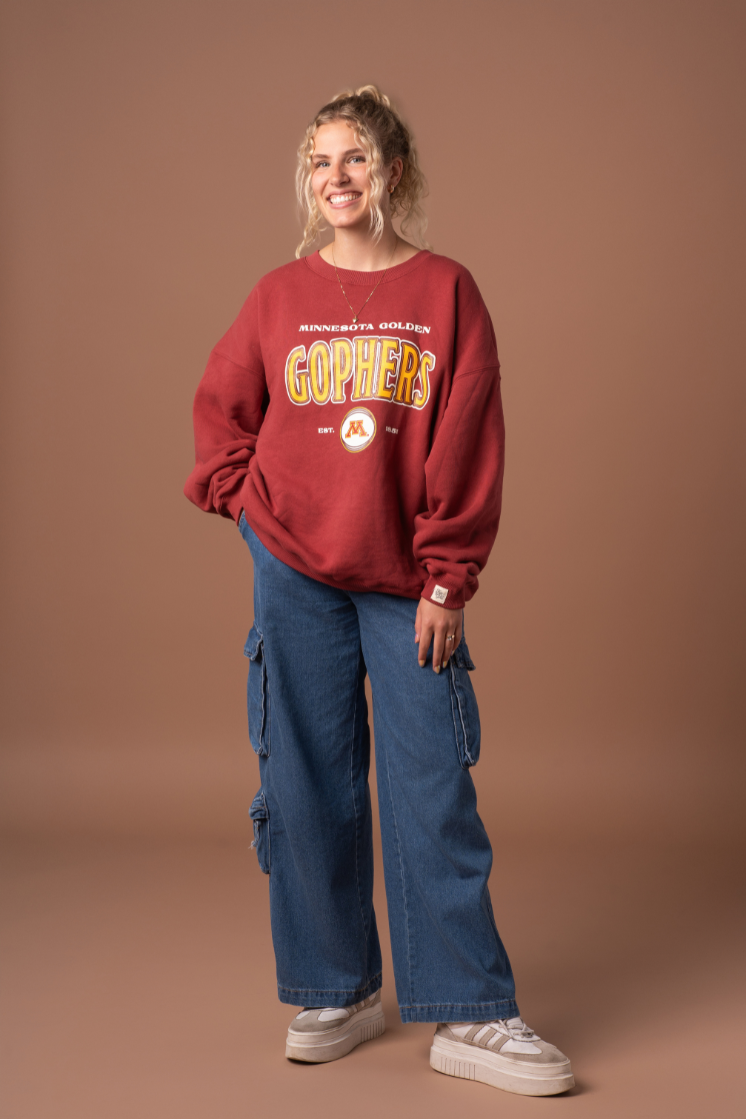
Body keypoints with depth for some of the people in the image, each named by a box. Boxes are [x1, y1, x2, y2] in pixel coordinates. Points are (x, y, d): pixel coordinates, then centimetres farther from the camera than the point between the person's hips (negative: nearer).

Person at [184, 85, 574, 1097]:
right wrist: (241, 494, 2)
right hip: (294, 573, 2)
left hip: (409, 582, -2)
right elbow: (220, 407, 17)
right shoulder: (279, 296, 6)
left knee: (433, 788, -2)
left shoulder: (446, 292, 1)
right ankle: (335, 994, 20)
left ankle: (467, 1015, 7)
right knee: (308, 787, 6)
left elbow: (468, 446, -3)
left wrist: (449, 576, -7)